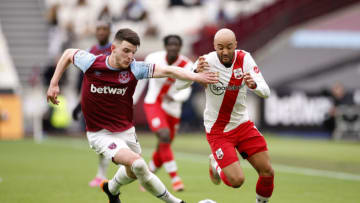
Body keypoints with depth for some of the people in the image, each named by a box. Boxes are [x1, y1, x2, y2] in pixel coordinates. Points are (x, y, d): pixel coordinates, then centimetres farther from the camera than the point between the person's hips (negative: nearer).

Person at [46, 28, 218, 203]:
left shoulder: (134, 69, -12)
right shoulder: (91, 63, -14)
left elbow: (167, 71, -20)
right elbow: (69, 53, 5)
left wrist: (195, 76, -33)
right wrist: (54, 84, 3)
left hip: (126, 131, 4)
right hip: (100, 134, -4)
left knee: (133, 172, 23)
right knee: (137, 163, -24)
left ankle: (111, 189, 56)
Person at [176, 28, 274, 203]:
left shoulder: (244, 59, -10)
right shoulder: (208, 61, -17)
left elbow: (265, 92, -14)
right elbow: (178, 85, -20)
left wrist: (254, 85, -37)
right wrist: (196, 72, -38)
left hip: (243, 125, 3)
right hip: (217, 130, -3)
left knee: (267, 171, -3)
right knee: (236, 180, -14)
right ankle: (215, 166, 20)